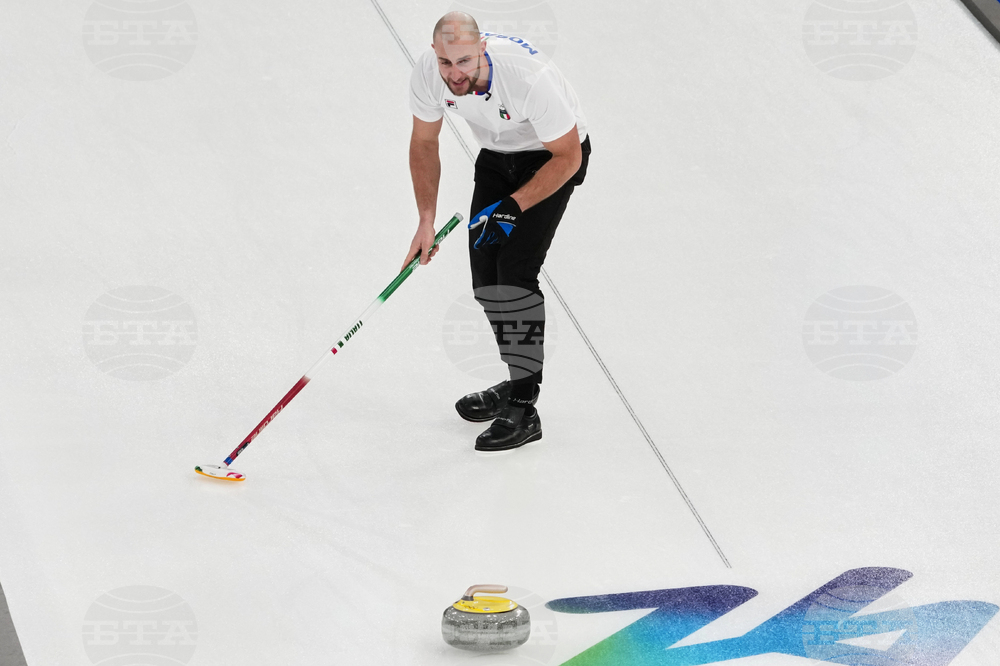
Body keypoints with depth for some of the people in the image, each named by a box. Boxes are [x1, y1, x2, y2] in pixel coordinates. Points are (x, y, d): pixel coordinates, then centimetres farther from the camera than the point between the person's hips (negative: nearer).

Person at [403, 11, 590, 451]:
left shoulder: (528, 77, -38)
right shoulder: (428, 73, -22)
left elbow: (568, 157, -25)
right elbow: (424, 143, -3)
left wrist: (513, 207, -27)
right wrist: (426, 221, -8)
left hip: (554, 155, -6)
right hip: (496, 154, 6)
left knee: (515, 270, -17)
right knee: (485, 272, 5)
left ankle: (523, 409, -14)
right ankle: (519, 383, 24)